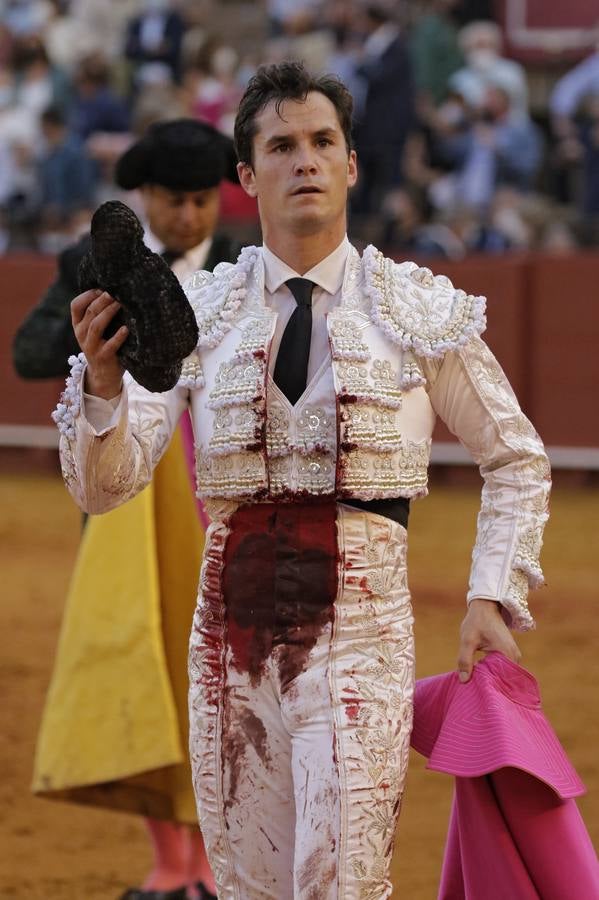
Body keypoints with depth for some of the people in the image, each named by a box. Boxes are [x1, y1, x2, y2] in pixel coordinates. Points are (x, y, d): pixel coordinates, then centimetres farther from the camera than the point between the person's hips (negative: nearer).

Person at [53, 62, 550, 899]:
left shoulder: (419, 312, 0)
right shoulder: (198, 315, 3)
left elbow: (517, 461, 13)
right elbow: (103, 484, -4)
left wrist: (494, 596, 4)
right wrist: (102, 382, -23)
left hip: (360, 623, -2)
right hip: (233, 625, 2)